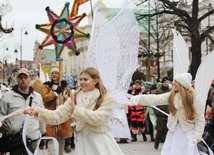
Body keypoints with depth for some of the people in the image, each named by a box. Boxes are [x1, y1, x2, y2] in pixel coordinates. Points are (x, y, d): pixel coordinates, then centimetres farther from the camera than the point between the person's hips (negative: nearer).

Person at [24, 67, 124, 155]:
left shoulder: (107, 98, -9)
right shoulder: (75, 98, 3)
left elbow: (98, 118, -21)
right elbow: (58, 116, -4)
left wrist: (76, 109, -20)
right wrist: (39, 111, -19)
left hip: (102, 142, -4)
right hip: (84, 141, 4)